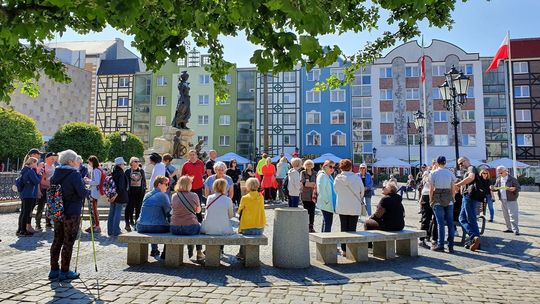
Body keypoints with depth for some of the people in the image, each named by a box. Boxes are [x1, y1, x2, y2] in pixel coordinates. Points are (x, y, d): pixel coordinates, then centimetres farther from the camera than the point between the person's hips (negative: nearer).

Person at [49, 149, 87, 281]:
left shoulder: (56, 174, 8)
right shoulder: (74, 174, -14)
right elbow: (82, 193, -18)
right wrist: (87, 191, 2)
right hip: (72, 213, -7)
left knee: (57, 240, 14)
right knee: (68, 242, 1)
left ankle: (54, 270, 21)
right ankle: (65, 272, 7)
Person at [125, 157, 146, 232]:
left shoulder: (141, 171, 12)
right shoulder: (128, 171, 2)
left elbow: (144, 180, 15)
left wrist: (144, 189, 8)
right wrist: (126, 189, -5)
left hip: (140, 191, 3)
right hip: (131, 191, -3)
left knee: (139, 207, 5)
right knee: (130, 207, -4)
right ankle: (127, 223, 3)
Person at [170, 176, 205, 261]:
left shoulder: (174, 196, 0)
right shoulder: (194, 195, -8)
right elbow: (198, 211, 6)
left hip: (174, 229, 4)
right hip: (190, 228, -3)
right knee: (200, 226, 30)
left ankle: (190, 251, 41)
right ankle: (199, 253, 30)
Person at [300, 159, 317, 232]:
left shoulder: (315, 173, 11)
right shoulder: (303, 173, 3)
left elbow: (316, 183, 5)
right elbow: (304, 183, -8)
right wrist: (313, 184, -8)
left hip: (313, 194, 2)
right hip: (305, 195, -2)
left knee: (312, 211, 0)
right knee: (306, 211, 1)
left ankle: (311, 226, 8)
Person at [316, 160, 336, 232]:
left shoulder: (329, 176, 18)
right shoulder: (322, 175, -11)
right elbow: (320, 190, -19)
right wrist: (326, 201, -19)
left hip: (330, 204, 10)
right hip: (326, 204, -10)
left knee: (326, 221, 14)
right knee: (328, 222, -10)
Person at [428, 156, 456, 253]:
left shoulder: (433, 173, -3)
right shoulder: (451, 173, 4)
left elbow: (431, 189, -5)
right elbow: (453, 189, 2)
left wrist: (431, 200, 4)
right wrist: (452, 198, 13)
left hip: (437, 199, -2)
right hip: (449, 199, 2)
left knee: (440, 223, -1)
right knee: (450, 222, 6)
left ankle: (440, 245, 0)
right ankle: (451, 246, 9)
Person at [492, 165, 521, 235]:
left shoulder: (512, 179, -6)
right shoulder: (498, 180, 11)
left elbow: (519, 188, -6)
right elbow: (496, 188, 16)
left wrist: (514, 189, -27)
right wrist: (493, 188, -7)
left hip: (511, 200, -6)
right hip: (503, 200, 6)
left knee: (513, 215, -8)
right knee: (506, 215, 12)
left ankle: (516, 230, -5)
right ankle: (509, 228, 21)